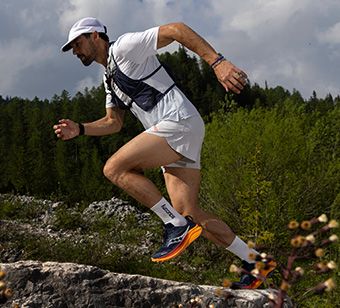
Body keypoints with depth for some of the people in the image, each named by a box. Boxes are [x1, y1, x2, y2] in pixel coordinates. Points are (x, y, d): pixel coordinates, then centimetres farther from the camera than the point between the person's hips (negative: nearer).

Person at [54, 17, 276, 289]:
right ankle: (255, 261, 9)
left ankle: (177, 226, -15)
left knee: (115, 168, -17)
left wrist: (218, 62, -21)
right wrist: (79, 129, 17)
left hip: (180, 122, -9)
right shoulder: (109, 79, 26)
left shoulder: (124, 46, -2)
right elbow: (114, 122, 33)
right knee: (188, 212, 3)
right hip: (170, 133, 9)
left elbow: (176, 30, -11)